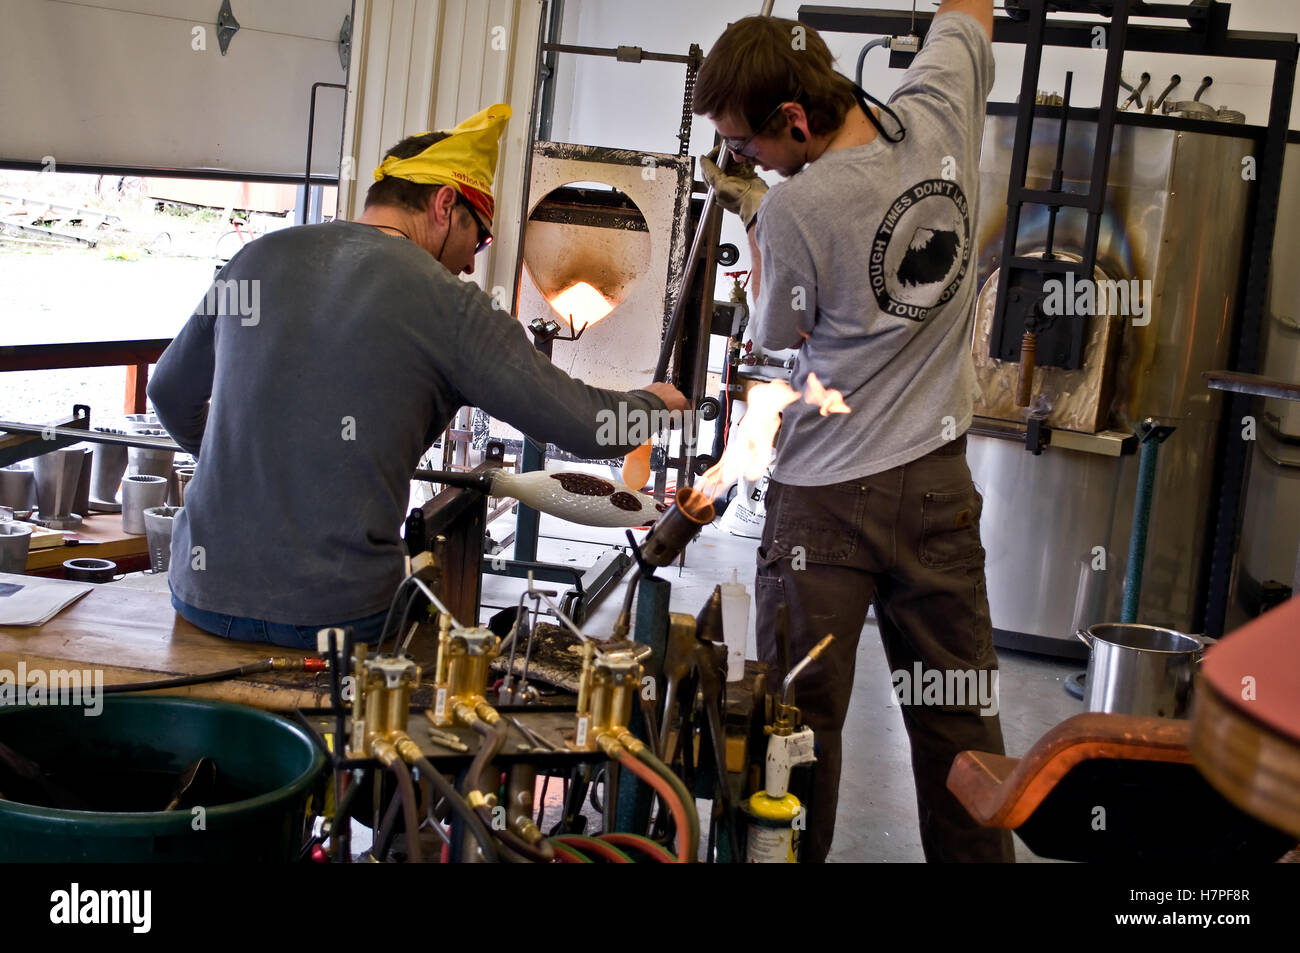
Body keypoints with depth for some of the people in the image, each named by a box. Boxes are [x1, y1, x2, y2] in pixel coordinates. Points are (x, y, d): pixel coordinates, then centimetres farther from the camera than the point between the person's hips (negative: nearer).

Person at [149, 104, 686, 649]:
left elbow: (170, 394, 23)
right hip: (333, 613, -5)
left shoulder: (257, 260, 8)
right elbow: (590, 430, -5)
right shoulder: (444, 303, -7)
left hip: (202, 590, 5)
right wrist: (651, 402, 17)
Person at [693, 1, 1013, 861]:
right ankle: (981, 855, 22)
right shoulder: (941, 114, -3)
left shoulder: (792, 209, -17)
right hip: (940, 477, 6)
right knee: (958, 712, 12)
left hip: (829, 495, -6)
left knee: (802, 718, 3)